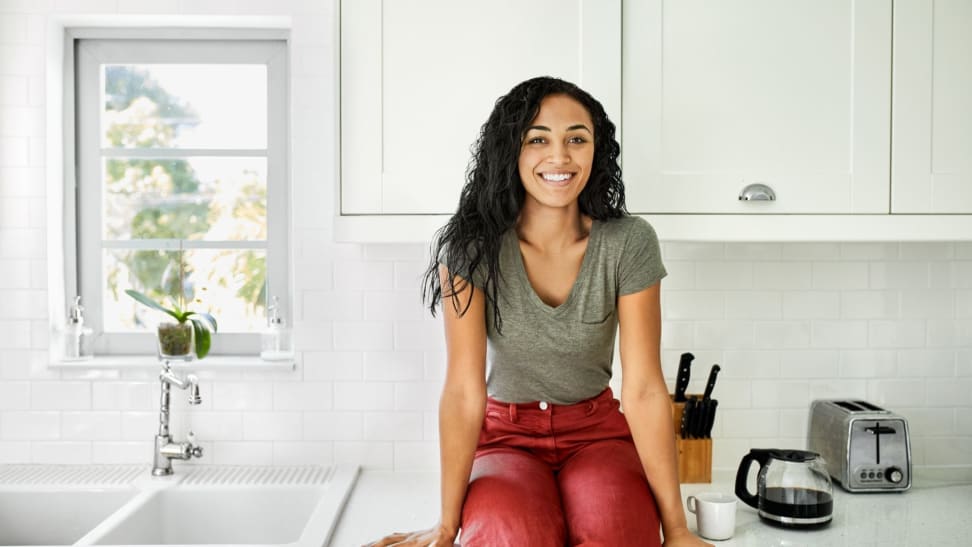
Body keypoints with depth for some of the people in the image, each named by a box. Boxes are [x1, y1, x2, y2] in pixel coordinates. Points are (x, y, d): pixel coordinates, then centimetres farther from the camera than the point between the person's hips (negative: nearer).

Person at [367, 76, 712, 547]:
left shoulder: (629, 242, -12)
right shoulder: (472, 244, -14)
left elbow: (644, 388, -13)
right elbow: (464, 388, -17)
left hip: (596, 433, 2)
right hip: (505, 436, -1)